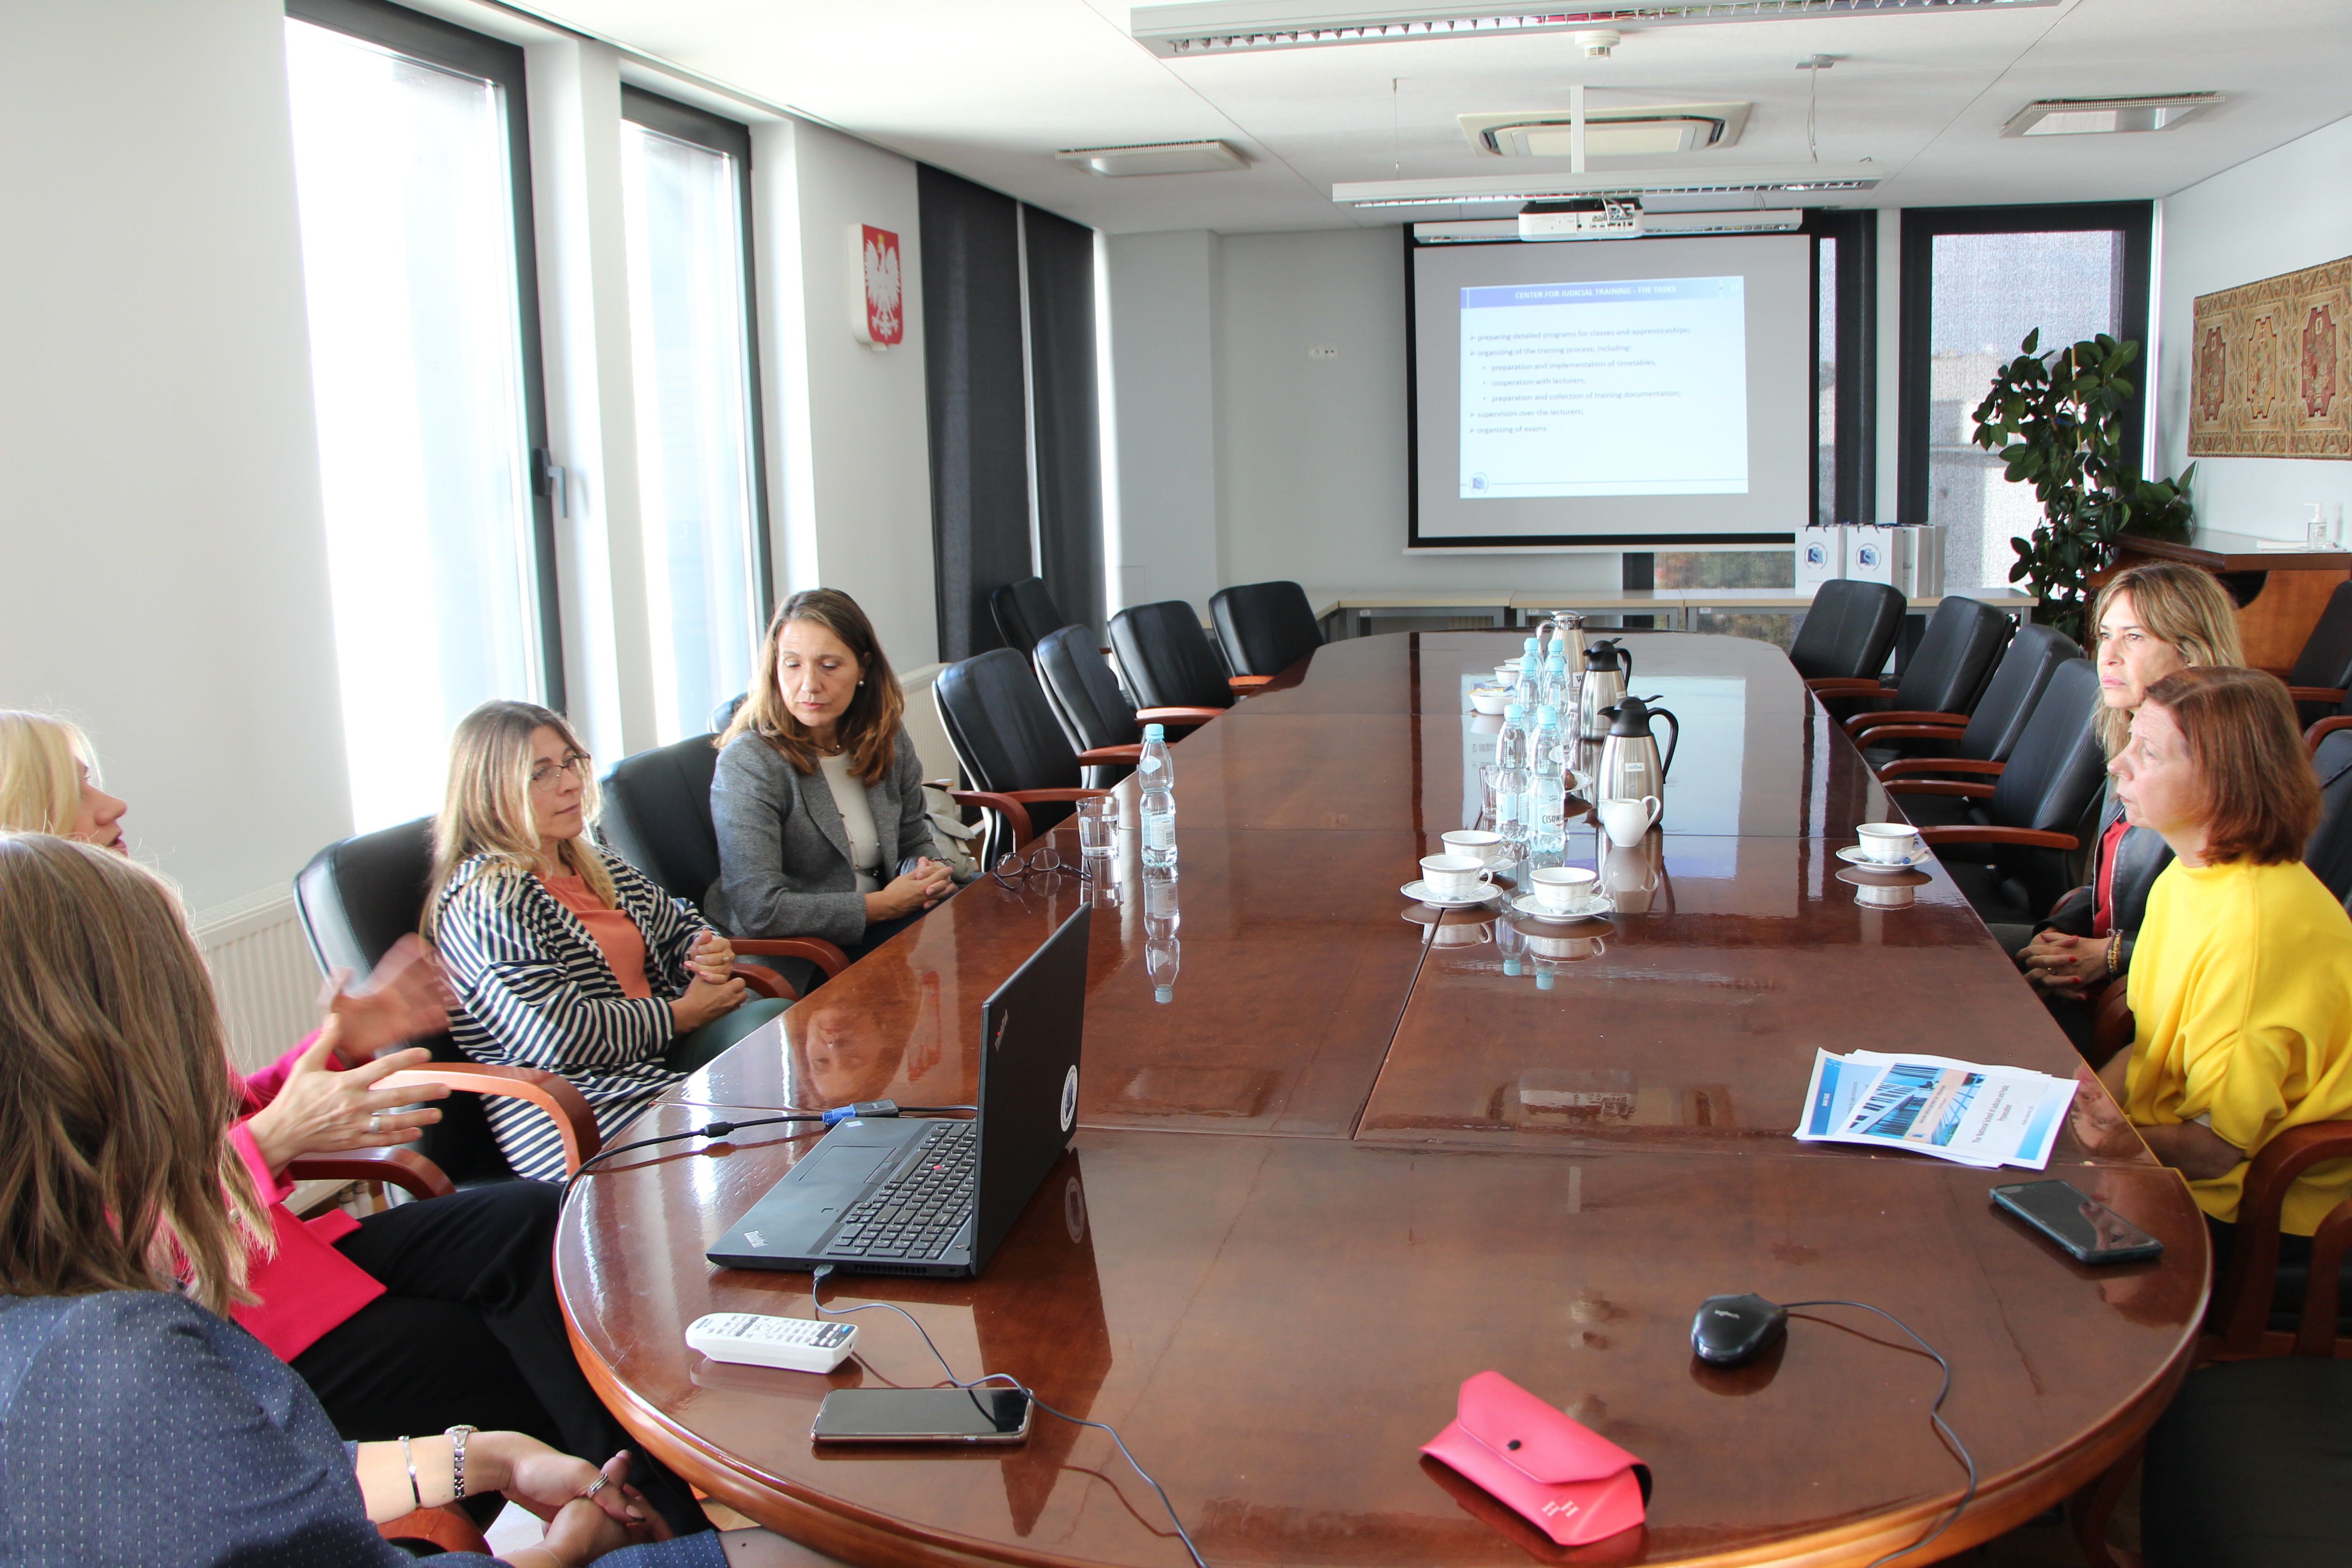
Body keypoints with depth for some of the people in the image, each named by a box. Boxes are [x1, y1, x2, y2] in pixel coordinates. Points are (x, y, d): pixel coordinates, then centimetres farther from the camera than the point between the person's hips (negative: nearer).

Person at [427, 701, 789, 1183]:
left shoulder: (597, 868, 17)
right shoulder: (484, 901, -10)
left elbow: (678, 927, 31)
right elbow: (557, 1034, -19)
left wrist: (707, 952, 6)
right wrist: (684, 1012, -10)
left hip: (655, 1067, 8)